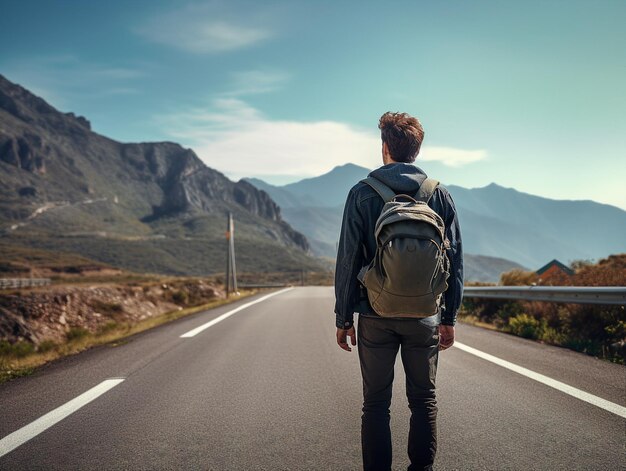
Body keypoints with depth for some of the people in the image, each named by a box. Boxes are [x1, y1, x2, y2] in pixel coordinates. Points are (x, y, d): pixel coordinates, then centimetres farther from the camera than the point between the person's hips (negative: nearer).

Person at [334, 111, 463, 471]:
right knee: (424, 400, 14)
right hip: (425, 317, 2)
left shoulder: (363, 194, -4)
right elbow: (455, 260, 4)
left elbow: (348, 259, -5)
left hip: (376, 316, -1)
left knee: (376, 404, 8)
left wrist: (344, 318, 2)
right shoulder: (440, 195, 3)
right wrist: (450, 317, 11)